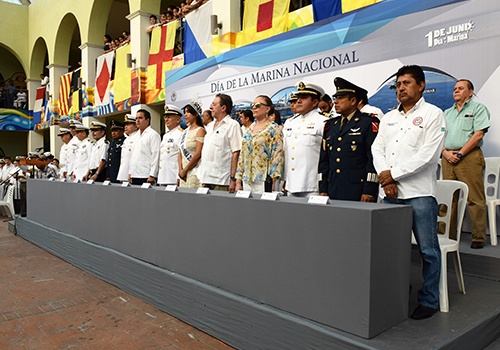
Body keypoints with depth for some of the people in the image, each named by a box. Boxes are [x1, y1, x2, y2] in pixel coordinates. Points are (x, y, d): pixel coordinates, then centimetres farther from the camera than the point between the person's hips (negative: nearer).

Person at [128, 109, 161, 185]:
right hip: (134, 176, 8)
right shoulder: (137, 136, 20)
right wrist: (130, 173, 17)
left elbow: (155, 156, -13)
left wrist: (152, 175, -18)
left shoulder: (153, 134, -6)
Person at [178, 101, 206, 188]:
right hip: (184, 173, 7)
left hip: (195, 172, -7)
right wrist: (180, 170, 1)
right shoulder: (185, 131, 16)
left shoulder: (200, 130, -8)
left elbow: (198, 154, -15)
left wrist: (185, 170, -10)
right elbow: (181, 152, 15)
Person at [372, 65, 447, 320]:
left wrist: (393, 174, -10)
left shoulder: (433, 114, 1)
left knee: (428, 250, 3)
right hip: (391, 193, 5)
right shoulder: (388, 118, 18)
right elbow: (377, 148, 10)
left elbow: (427, 155, -10)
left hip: (420, 193, -5)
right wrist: (385, 178, -6)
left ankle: (429, 300, 18)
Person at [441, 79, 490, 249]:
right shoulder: (447, 112, 22)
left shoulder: (478, 108, 5)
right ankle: (447, 236, 11)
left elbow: (478, 134, -7)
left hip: (469, 157, -5)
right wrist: (446, 152, -3)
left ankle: (478, 238, 2)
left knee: (475, 199, -5)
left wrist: (460, 153, -12)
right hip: (448, 158, 5)